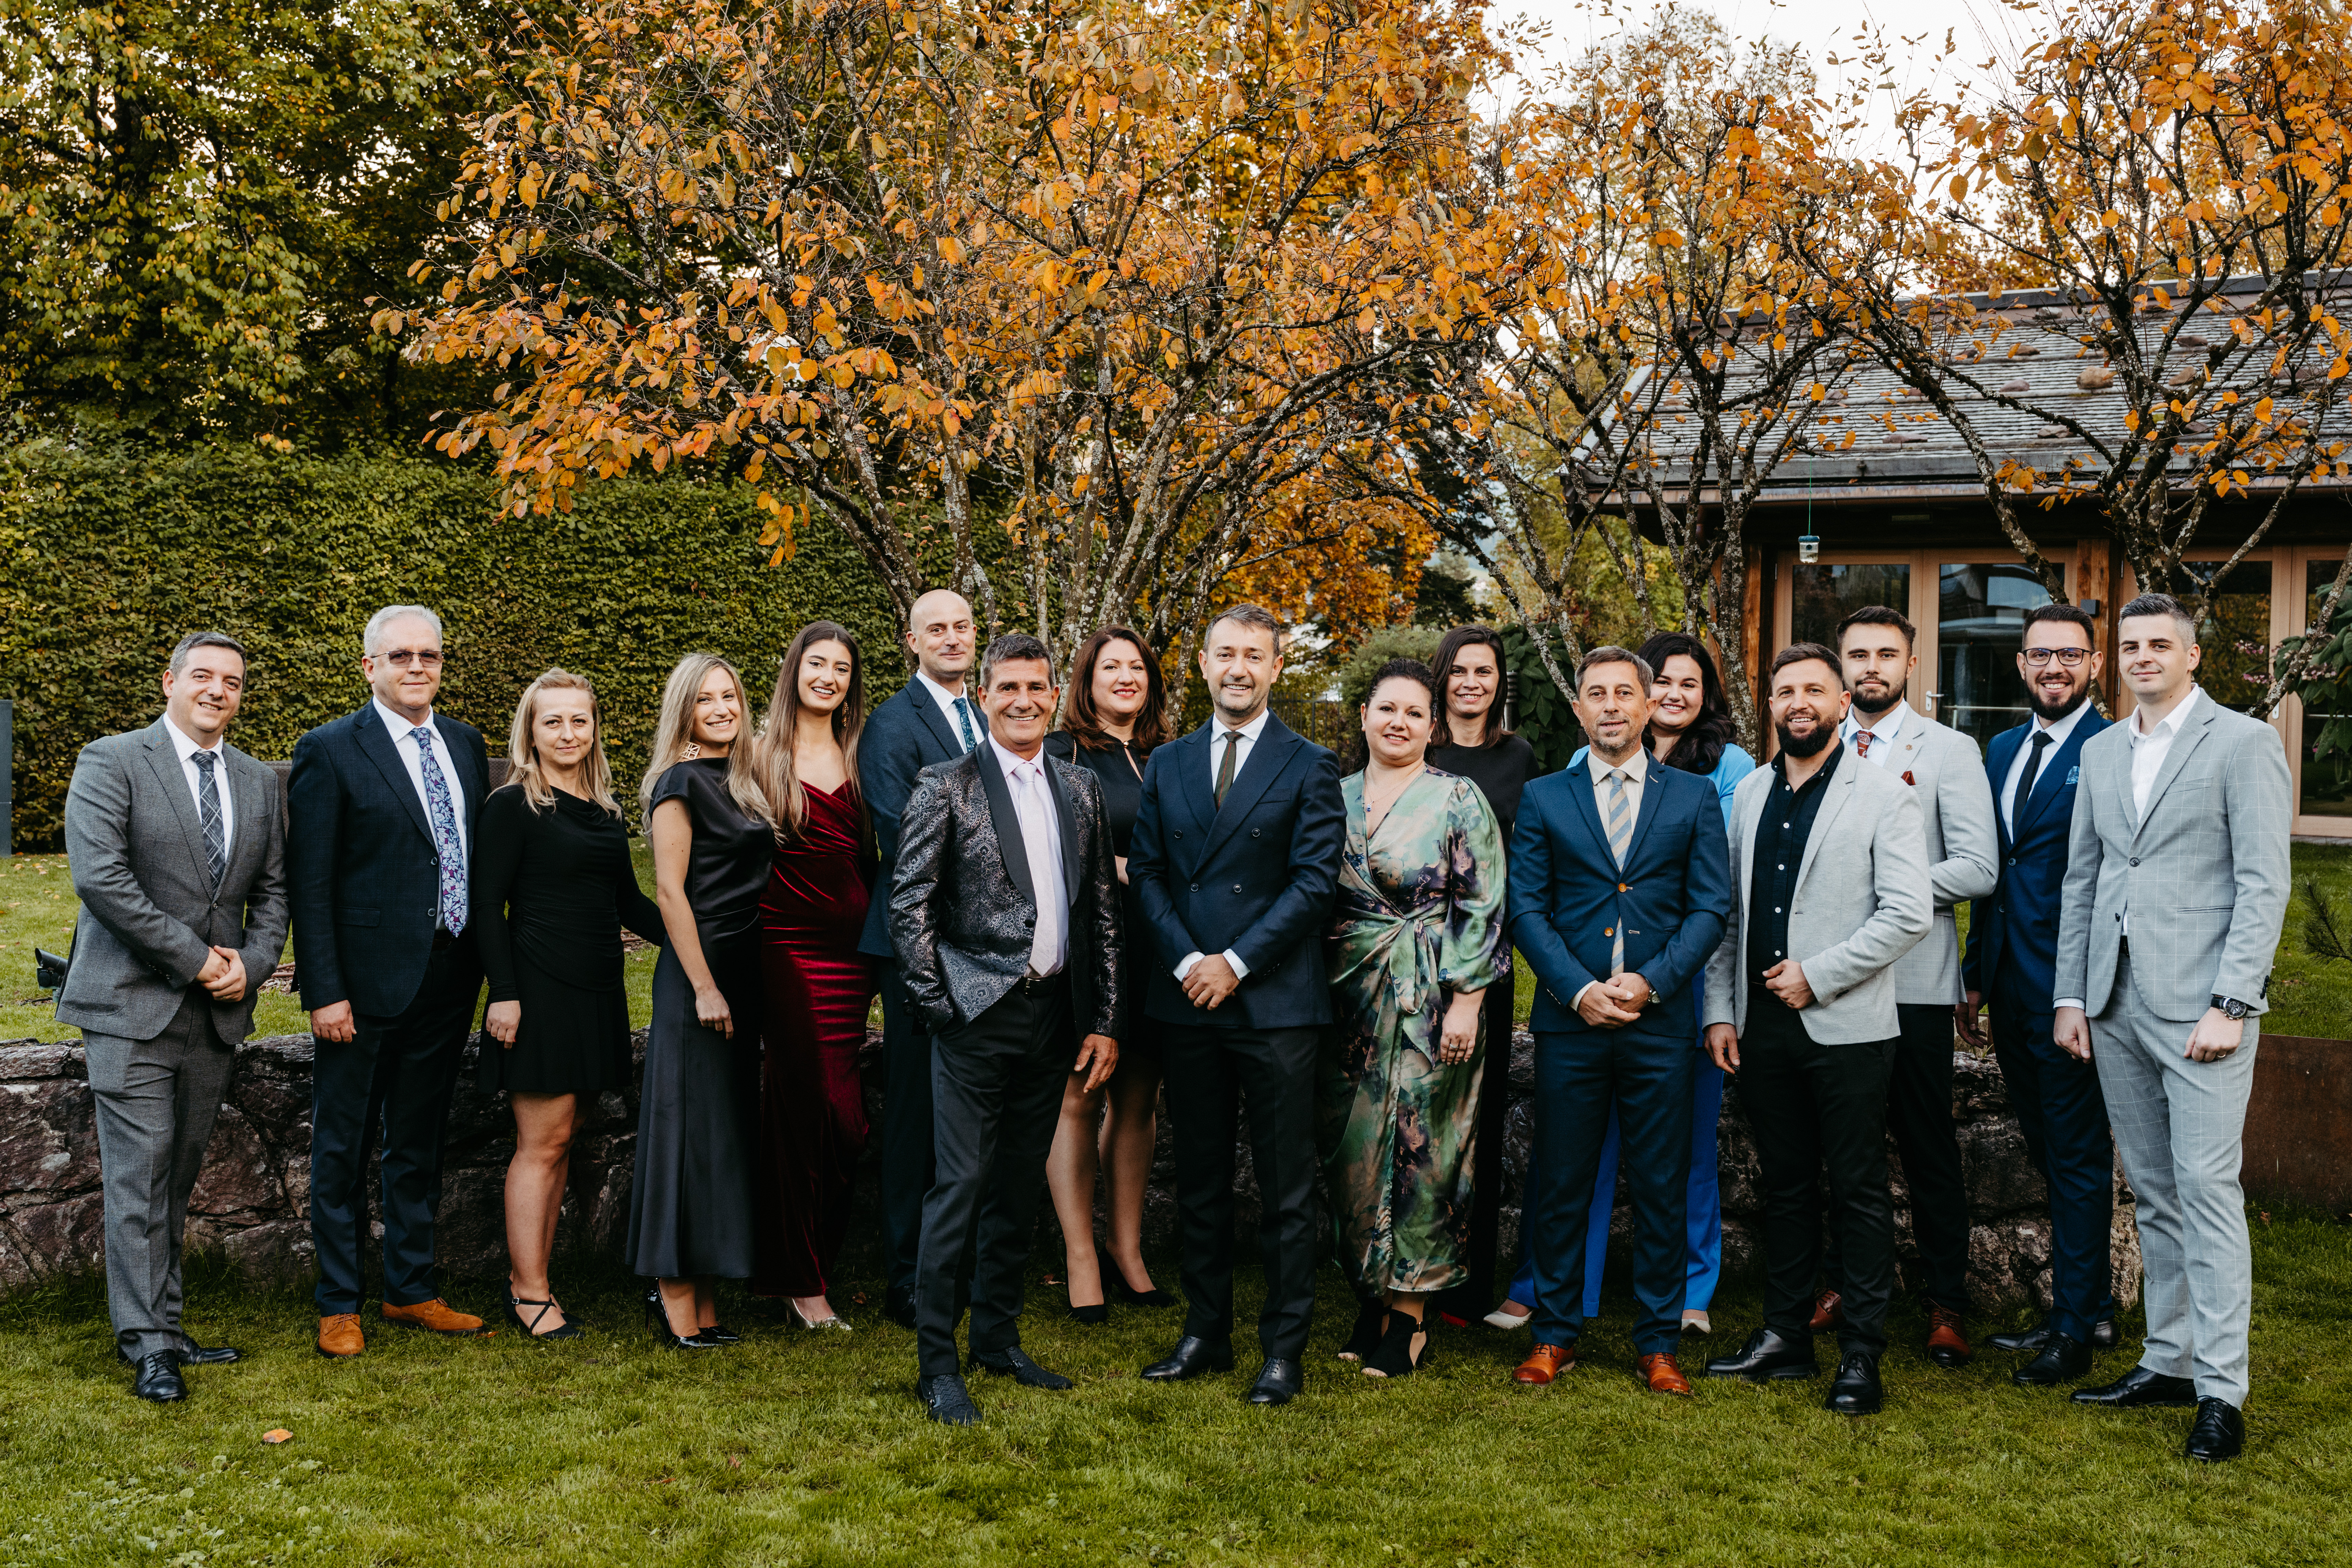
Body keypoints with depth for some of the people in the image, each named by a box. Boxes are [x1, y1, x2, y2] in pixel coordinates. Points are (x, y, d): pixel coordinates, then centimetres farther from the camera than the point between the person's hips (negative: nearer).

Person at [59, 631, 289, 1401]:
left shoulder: (259, 782, 13)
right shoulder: (111, 762, -4)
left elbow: (273, 890, 15)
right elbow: (99, 877, -15)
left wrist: (250, 963, -4)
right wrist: (193, 958, -15)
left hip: (216, 1014, 5)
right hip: (133, 1004, -5)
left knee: (178, 1178, 11)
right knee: (140, 1175, -4)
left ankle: (164, 1325, 18)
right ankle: (148, 1345, 1)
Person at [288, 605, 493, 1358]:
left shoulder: (466, 744, 10)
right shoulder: (330, 751, -8)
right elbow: (309, 884, -10)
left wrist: (483, 966, 9)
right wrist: (325, 990, -15)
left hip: (447, 981, 6)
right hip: (367, 983, -5)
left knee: (418, 1145, 16)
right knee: (342, 1148, 6)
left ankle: (411, 1291, 28)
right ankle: (338, 1306, 18)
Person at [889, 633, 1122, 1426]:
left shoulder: (1081, 789, 11)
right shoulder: (947, 787, -3)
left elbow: (1103, 911, 12)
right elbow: (908, 905, -5)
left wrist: (1104, 1022, 8)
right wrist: (937, 1006, -9)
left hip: (1054, 1016, 5)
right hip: (979, 1015, -5)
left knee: (1020, 1186, 14)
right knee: (961, 1187, -4)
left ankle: (999, 1338, 27)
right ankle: (937, 1366, 6)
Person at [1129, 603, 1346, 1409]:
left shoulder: (1309, 766, 0)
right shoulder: (1167, 764, 12)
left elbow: (1315, 880, -7)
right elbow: (1148, 872, 9)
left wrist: (1237, 963, -12)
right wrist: (1186, 960, -6)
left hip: (1274, 1001, -4)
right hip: (1188, 1004, 4)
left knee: (1285, 1187, 2)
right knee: (1199, 1180, 12)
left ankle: (1283, 1348, 11)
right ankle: (1205, 1334, 23)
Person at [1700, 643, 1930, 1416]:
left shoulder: (1883, 795, -4)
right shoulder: (1750, 794, 12)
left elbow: (1910, 912, -11)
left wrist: (1817, 975, -13)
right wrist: (1720, 1011, 7)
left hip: (1845, 1027, -5)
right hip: (1762, 1026, 5)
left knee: (1858, 1193, 3)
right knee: (1785, 1186, 14)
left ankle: (1862, 1354, 11)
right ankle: (1784, 1336, 23)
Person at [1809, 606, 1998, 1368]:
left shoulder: (1949, 751, 1)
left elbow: (1979, 870, -7)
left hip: (1911, 981, -3)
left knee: (1928, 1147, 2)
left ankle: (1945, 1304, 12)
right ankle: (1841, 1283, 22)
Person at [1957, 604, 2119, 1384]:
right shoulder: (2001, 750, 14)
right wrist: (1974, 977, 16)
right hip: (2010, 987, 8)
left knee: (2077, 1159, 2)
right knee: (2048, 1154, 16)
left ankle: (2073, 1332, 13)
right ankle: (2091, 1306, 29)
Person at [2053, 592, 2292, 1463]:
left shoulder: (2243, 744, -3)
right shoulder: (2101, 751, 15)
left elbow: (2264, 884, -8)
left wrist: (2230, 1005, -14)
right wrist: (2070, 996, 10)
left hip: (2199, 1005, -6)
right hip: (2116, 1002, 6)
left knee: (2207, 1190, -7)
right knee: (2152, 1192, 12)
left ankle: (2221, 1391, -2)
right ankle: (2167, 1362, 21)